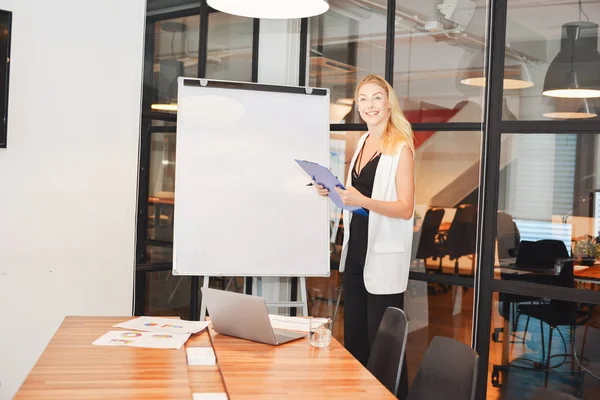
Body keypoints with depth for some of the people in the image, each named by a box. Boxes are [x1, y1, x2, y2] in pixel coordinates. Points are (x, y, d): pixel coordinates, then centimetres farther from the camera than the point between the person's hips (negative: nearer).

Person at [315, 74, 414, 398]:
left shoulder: (400, 147, -11)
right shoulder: (363, 142, 12)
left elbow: (405, 209, -17)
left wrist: (362, 200, -30)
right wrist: (334, 192, 5)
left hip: (384, 255, -8)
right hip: (355, 249, 8)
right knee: (353, 336, 17)